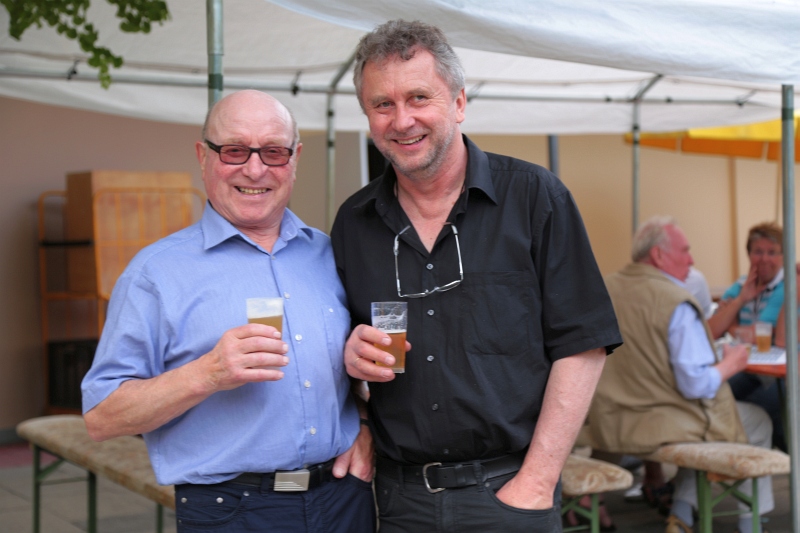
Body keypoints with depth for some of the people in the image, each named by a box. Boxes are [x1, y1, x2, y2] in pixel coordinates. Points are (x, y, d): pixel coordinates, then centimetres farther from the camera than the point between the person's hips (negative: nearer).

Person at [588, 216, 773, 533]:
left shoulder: (604, 290, 1)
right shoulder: (677, 303, -19)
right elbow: (696, 385, -22)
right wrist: (730, 365, -2)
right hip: (664, 427, -7)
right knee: (758, 423, 18)